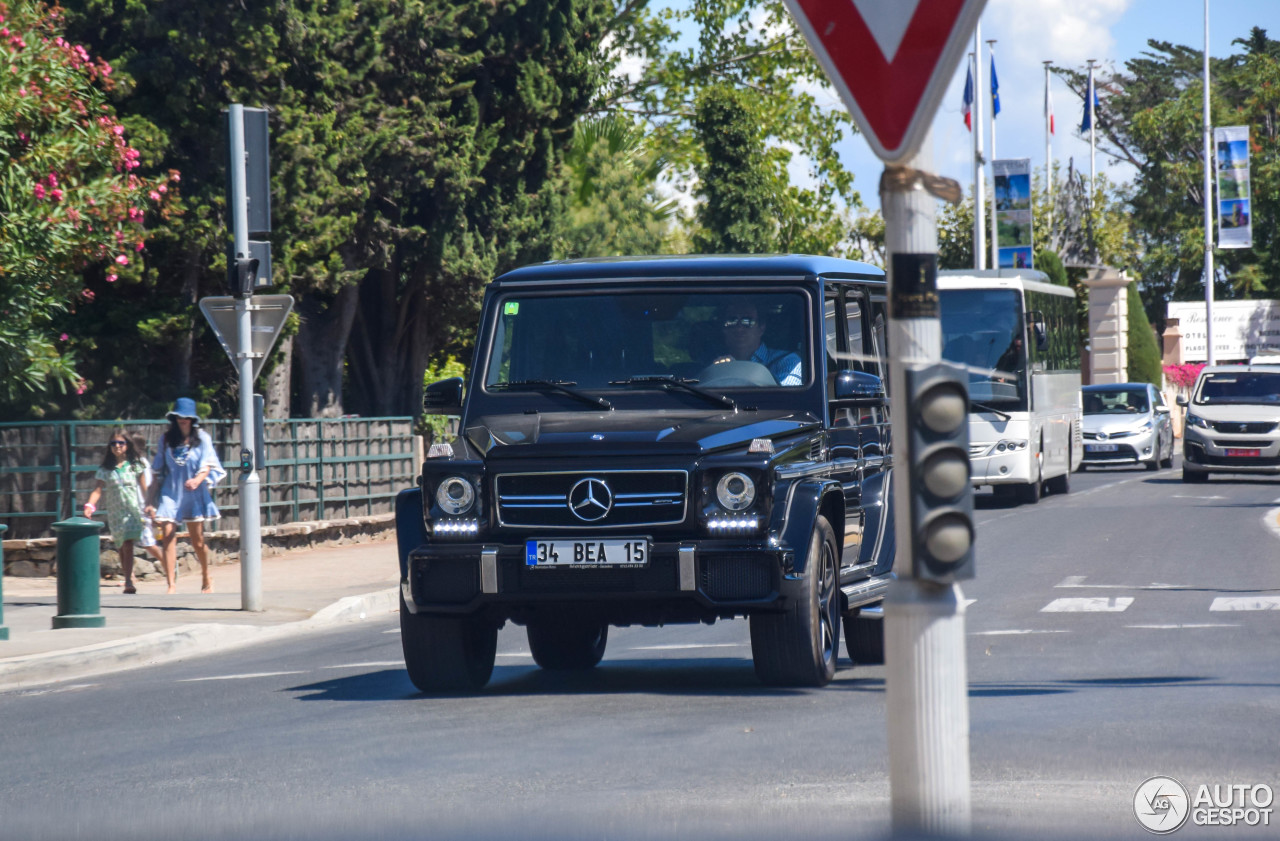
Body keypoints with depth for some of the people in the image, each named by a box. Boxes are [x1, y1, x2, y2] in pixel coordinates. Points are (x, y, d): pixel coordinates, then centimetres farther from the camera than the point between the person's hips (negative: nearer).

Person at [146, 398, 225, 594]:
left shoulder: (202, 438, 4)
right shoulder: (166, 439, 8)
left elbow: (207, 465, -6)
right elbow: (158, 471, 9)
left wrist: (198, 480, -29)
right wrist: (152, 501, 4)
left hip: (194, 495, -1)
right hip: (169, 494, 1)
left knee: (197, 540, 6)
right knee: (167, 536, -15)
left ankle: (206, 579, 30)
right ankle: (171, 585, -16)